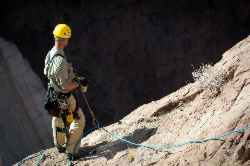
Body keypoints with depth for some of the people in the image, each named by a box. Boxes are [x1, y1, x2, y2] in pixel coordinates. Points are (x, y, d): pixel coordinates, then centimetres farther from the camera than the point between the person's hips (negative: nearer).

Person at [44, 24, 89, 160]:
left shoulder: (50, 55, -2)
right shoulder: (60, 61, -33)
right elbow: (65, 84, -30)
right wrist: (79, 83, -18)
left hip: (54, 93, 10)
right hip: (64, 97, -10)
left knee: (58, 119, 26)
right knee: (79, 120, 5)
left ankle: (59, 145, 47)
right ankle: (72, 151, 10)